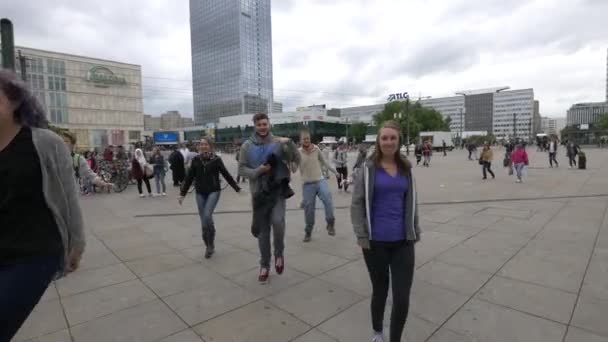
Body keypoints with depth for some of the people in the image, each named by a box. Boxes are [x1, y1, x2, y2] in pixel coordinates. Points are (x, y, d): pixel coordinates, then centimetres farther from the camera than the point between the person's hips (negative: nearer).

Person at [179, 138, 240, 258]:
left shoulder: (216, 159, -5)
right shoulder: (195, 160, 2)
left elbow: (226, 175, 1)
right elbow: (189, 178, 6)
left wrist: (237, 189, 4)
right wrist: (182, 194, 6)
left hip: (213, 192, -3)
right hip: (200, 193, 3)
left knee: (207, 216, -20)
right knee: (204, 222, 4)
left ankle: (211, 245, 0)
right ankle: (208, 246, 23)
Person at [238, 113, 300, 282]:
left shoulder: (278, 143, -1)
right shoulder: (247, 146, 1)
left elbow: (296, 160, -3)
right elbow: (241, 169, -2)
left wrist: (289, 143, -18)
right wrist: (258, 171, -18)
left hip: (278, 191, -1)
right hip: (259, 193, 2)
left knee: (278, 221, -22)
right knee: (262, 230, 9)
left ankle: (279, 253, 8)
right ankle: (264, 265, 27)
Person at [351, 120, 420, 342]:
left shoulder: (406, 169, 5)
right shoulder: (369, 168, -7)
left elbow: (412, 203, 14)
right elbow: (357, 203, -6)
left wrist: (415, 232, 12)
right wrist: (361, 236, -11)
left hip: (403, 242, 3)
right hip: (376, 242, -2)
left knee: (402, 298, 3)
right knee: (380, 290, 15)